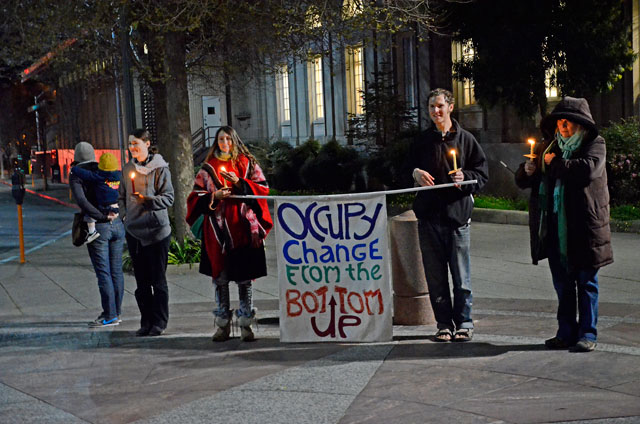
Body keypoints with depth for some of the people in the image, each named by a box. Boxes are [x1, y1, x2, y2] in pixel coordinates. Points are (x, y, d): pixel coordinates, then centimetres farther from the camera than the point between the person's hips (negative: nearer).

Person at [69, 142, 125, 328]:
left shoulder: (76, 175, -3)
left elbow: (81, 200, -17)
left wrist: (102, 216, -15)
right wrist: (115, 213, 0)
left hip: (98, 228, -5)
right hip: (118, 225, 5)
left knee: (103, 272, -2)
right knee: (116, 270, 11)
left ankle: (110, 316, 0)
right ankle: (117, 312, 19)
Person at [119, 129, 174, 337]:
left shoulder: (159, 168, -4)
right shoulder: (128, 169, 12)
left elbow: (168, 197, -7)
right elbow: (122, 196, 22)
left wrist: (149, 200, -22)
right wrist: (125, 213, 7)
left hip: (156, 231, -5)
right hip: (133, 231, 5)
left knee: (158, 279, 0)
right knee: (141, 281, 9)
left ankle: (159, 322, 7)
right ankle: (146, 322, 15)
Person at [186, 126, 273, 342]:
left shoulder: (247, 164, 10)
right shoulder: (208, 168, 11)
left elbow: (263, 188, 3)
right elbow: (196, 196, 9)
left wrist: (239, 183, -9)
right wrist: (214, 197, -9)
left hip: (243, 228, -1)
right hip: (217, 228, 1)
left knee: (244, 278, 0)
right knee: (220, 278, 1)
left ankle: (246, 325, 7)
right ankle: (223, 325, 9)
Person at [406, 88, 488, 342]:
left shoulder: (465, 139, 6)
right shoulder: (421, 141, 13)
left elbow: (482, 173, 6)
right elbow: (408, 167, 22)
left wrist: (465, 177, -13)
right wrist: (415, 174, 0)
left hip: (457, 213, -2)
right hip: (429, 214, 3)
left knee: (461, 275, 0)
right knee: (435, 275, 5)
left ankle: (463, 323, 11)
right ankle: (444, 324, 13)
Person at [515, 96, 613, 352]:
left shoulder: (594, 144, 1)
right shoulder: (548, 147, 14)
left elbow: (589, 169, -22)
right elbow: (521, 181, 15)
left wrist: (554, 163, -11)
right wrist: (528, 171, -8)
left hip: (584, 226, -4)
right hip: (555, 229, 4)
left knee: (586, 283, 4)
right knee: (562, 283, 10)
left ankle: (587, 334, 12)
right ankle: (566, 333, 20)